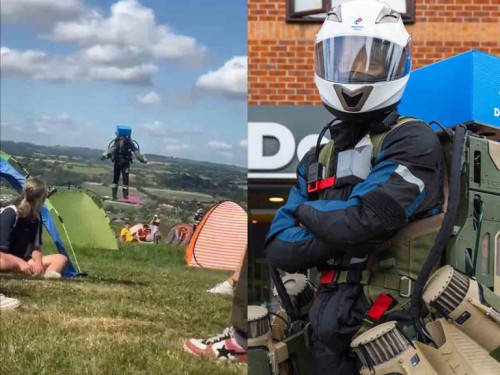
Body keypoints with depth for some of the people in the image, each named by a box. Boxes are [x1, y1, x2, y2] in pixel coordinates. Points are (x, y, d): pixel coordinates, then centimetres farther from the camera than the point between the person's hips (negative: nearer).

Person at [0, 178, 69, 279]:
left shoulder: (36, 217, 3)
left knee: (61, 259, -9)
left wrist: (38, 262, -18)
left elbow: (35, 247, 3)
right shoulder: (9, 213, -19)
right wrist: (21, 263, -33)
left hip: (21, 261, 7)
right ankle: (49, 271, -45)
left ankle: (47, 274, -42)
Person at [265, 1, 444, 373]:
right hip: (330, 331, 6)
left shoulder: (413, 142, -8)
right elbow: (280, 249, 2)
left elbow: (364, 222, -22)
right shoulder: (318, 161, 12)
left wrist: (308, 211, -3)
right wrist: (348, 236, -13)